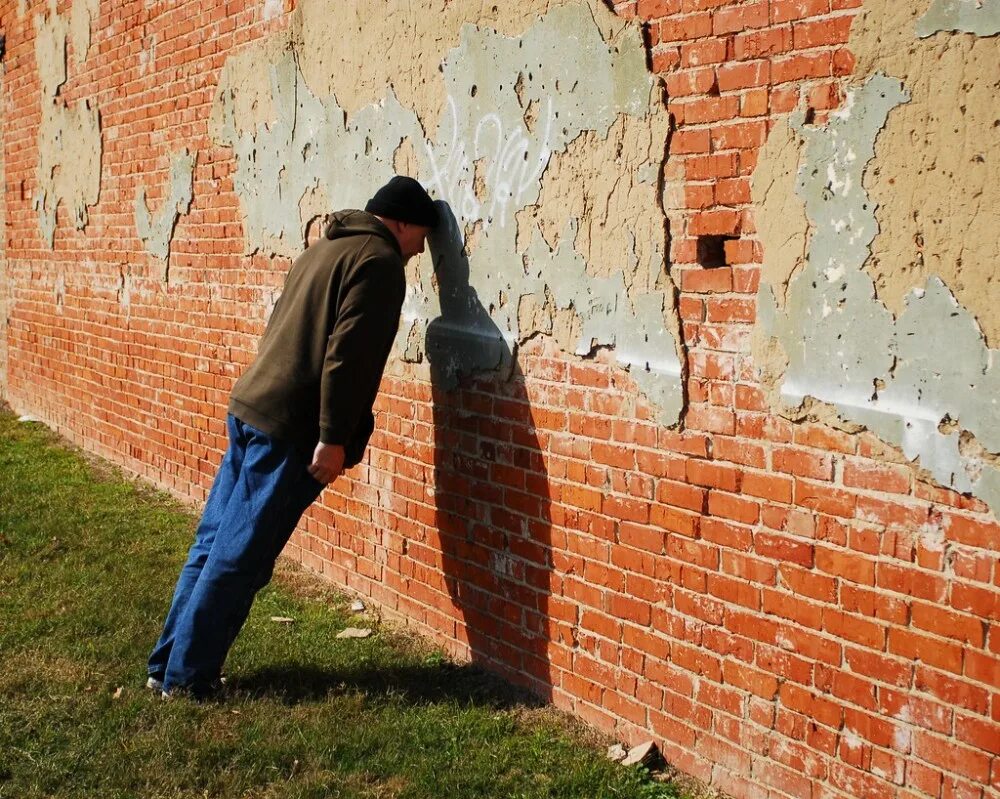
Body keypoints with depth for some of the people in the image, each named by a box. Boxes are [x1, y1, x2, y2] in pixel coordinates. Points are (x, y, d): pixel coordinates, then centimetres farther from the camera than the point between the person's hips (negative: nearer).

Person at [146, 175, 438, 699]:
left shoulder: (325, 248, 20)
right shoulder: (379, 262, -8)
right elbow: (346, 355, -19)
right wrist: (334, 438, -19)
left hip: (248, 410, 9)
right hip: (290, 429, -9)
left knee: (213, 545, 13)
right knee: (240, 559, 0)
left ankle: (168, 665, 22)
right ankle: (188, 676, 8)